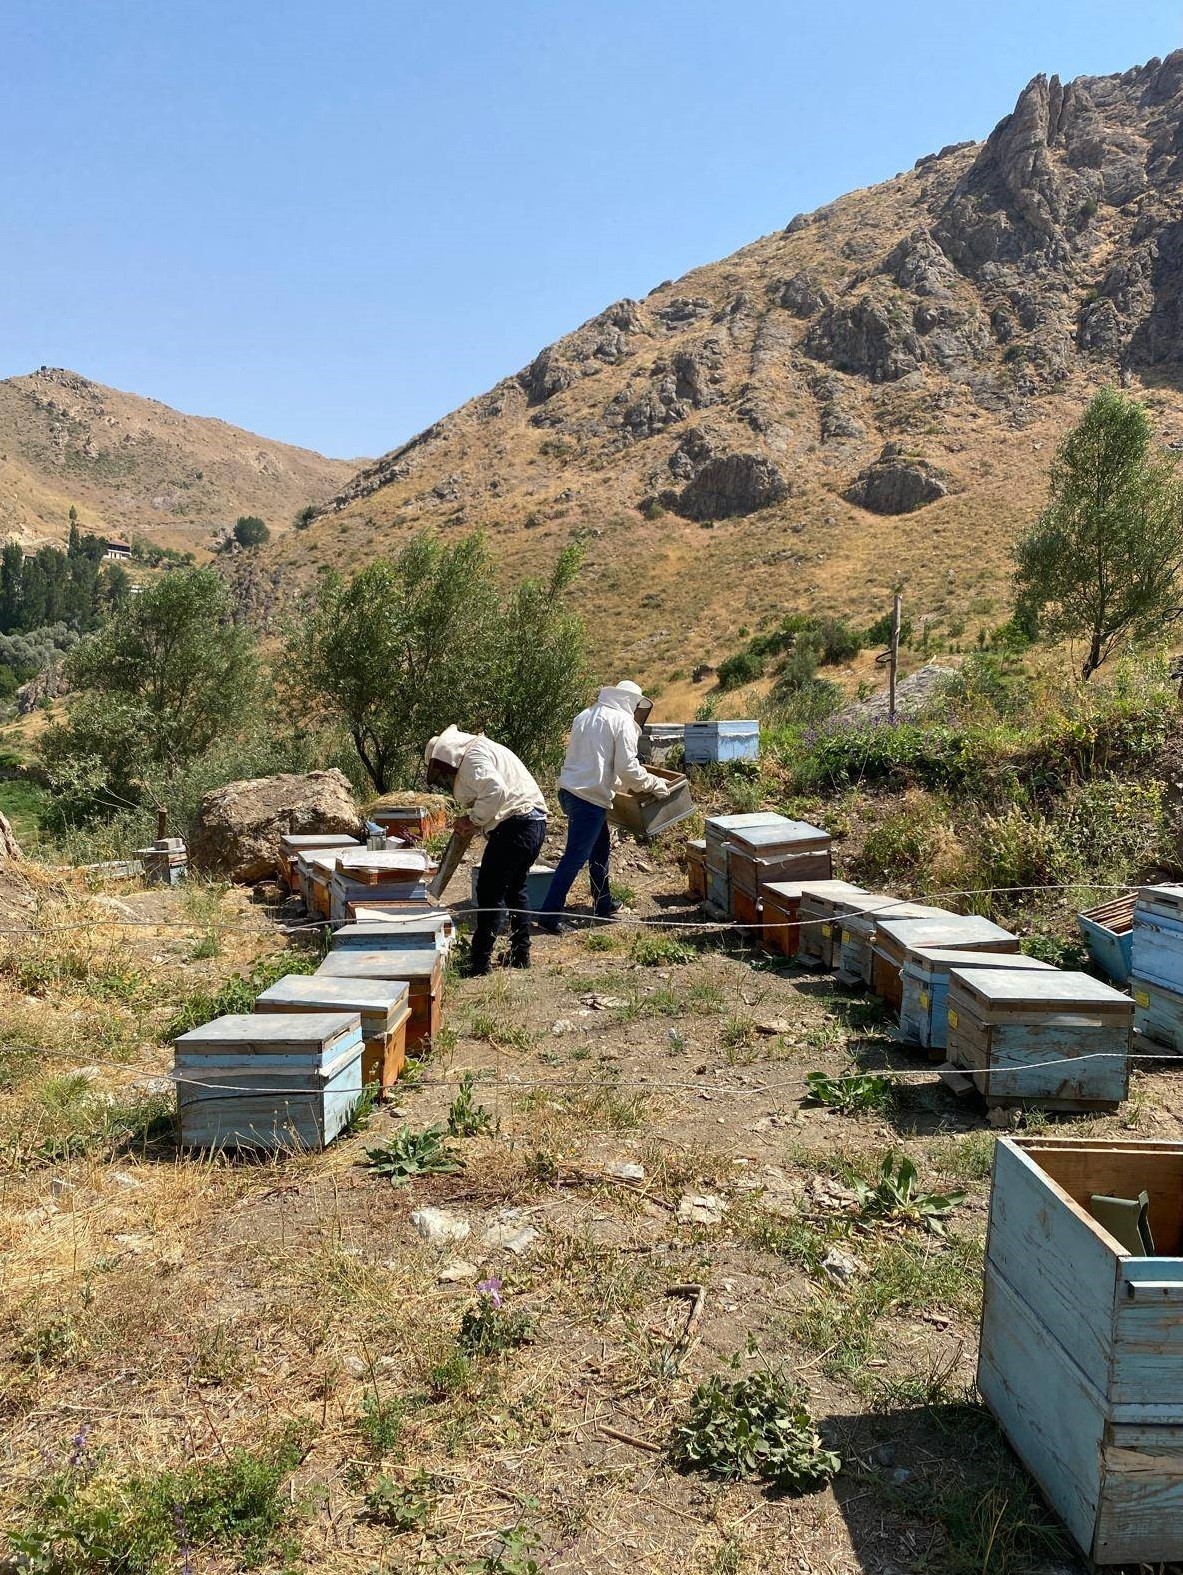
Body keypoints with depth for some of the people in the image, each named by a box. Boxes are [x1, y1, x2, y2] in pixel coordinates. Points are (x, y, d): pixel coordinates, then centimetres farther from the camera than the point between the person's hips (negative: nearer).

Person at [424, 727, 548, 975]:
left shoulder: (473, 756, -7)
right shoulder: (484, 750, 25)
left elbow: (495, 789, -23)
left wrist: (474, 819, -10)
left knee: (490, 892, -4)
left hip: (515, 825, -11)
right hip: (534, 821, 11)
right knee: (515, 889, 22)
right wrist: (473, 822, 8)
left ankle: (480, 960, -1)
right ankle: (520, 954, 28)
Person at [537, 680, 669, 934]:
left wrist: (620, 785, 30)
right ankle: (549, 915, -1)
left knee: (601, 847, 22)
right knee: (575, 857, -4)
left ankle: (603, 903, 33)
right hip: (590, 797, -9)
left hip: (569, 789, 9)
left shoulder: (585, 715, 17)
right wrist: (655, 784, 3)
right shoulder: (622, 721, -7)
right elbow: (628, 768, -12)